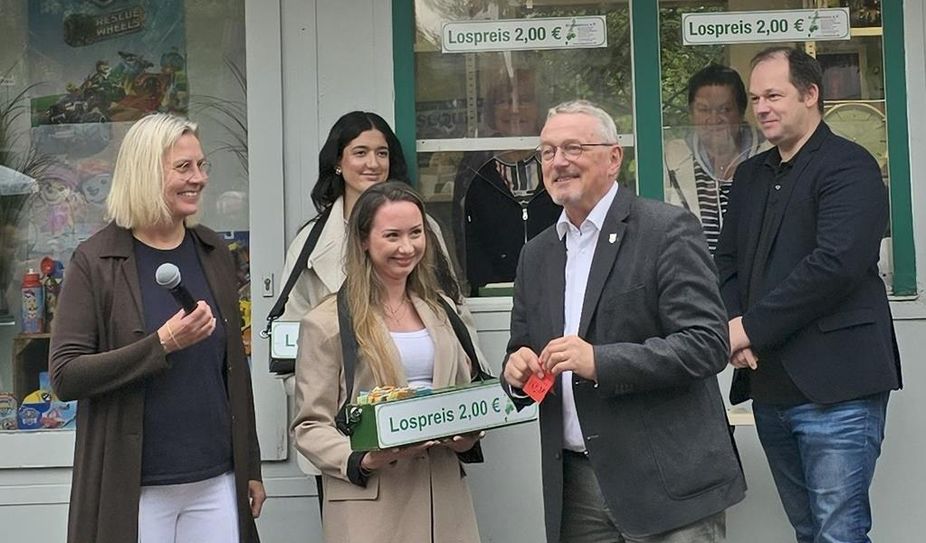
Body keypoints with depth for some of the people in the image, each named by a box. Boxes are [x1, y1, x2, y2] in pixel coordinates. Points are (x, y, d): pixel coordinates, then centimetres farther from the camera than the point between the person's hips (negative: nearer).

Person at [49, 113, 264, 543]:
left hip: (217, 481, 4)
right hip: (134, 491, -4)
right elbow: (65, 377, -12)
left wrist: (251, 467, 13)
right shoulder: (95, 261, -7)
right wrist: (163, 343, -22)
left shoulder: (213, 252, 7)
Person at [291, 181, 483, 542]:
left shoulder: (442, 309, 13)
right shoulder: (327, 323, -5)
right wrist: (360, 463, -20)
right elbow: (309, 425, -5)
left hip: (443, 494, 5)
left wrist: (469, 437, -2)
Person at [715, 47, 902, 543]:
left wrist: (751, 328, -14)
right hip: (770, 388, 7)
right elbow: (726, 261, 15)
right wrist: (732, 326, -5)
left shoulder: (848, 166, -7)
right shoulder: (750, 175, 17)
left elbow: (835, 263, -19)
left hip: (834, 387, -7)